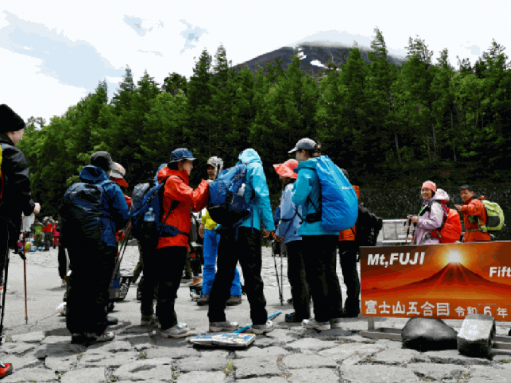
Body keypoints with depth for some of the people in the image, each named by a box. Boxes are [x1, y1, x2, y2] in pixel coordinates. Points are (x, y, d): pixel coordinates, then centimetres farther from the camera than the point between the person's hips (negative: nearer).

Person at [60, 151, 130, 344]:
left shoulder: (74, 188, 14)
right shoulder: (111, 188, -1)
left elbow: (63, 215, 13)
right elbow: (123, 217, -3)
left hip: (76, 245, 5)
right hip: (102, 244, -5)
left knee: (77, 286, 9)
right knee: (99, 287, -1)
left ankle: (76, 330, 14)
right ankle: (95, 330, 1)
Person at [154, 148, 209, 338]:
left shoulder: (177, 181, 24)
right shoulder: (173, 180, -8)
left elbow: (196, 206, 18)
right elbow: (194, 199, -20)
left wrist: (208, 189, 5)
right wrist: (205, 185, -4)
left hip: (176, 240, 11)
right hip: (171, 239, -11)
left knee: (170, 283, 16)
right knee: (168, 283, -8)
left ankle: (168, 320, 26)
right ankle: (168, 325, -4)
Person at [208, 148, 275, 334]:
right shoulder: (255, 167, 6)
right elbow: (262, 195, -6)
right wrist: (269, 224, -5)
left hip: (226, 228, 5)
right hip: (247, 227, -5)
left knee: (223, 274, 9)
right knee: (252, 275, -1)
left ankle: (216, 319, 14)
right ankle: (260, 321, 4)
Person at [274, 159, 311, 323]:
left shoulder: (290, 188, -8)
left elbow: (287, 214, -13)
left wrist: (279, 233, -1)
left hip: (295, 237, -9)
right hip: (305, 236, 9)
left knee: (296, 276, -5)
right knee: (303, 274, 14)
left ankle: (300, 313, -3)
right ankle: (305, 310, 21)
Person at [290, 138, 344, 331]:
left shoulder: (305, 172, -8)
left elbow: (298, 199, -14)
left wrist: (295, 188, 5)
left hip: (314, 229, -8)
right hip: (331, 229, 8)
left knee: (316, 273, -2)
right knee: (330, 271, 12)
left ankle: (322, 318, 2)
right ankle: (335, 316, 17)